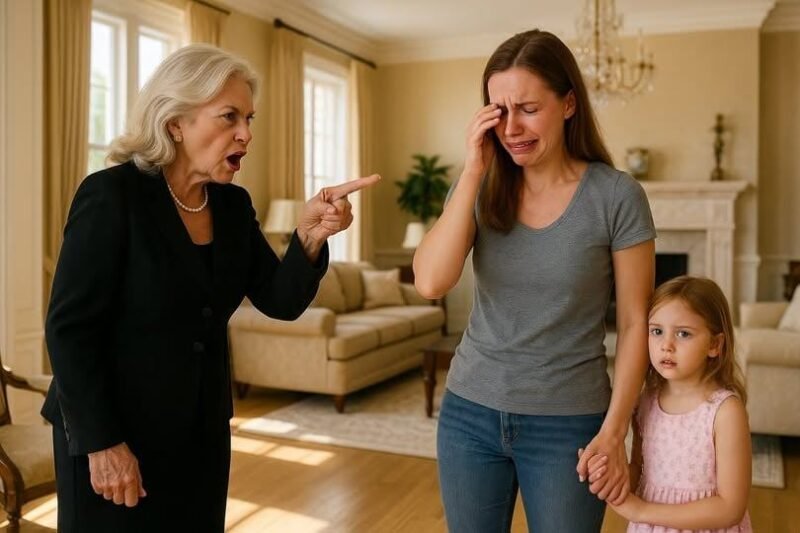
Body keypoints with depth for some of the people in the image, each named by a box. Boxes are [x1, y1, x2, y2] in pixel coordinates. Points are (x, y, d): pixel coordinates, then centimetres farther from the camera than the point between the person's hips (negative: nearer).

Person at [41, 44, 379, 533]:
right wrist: (101, 442, -17)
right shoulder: (111, 195, -16)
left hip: (202, 430, 6)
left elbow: (281, 301, -4)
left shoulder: (233, 204, 1)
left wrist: (310, 235, -22)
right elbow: (70, 328, -16)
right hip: (113, 432, -6)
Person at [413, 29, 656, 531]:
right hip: (470, 413, 3)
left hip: (567, 422, -2)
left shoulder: (617, 195, -9)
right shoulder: (481, 189, -2)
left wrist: (613, 432, -10)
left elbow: (635, 323, -5)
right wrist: (472, 171, -17)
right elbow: (430, 282, -16)